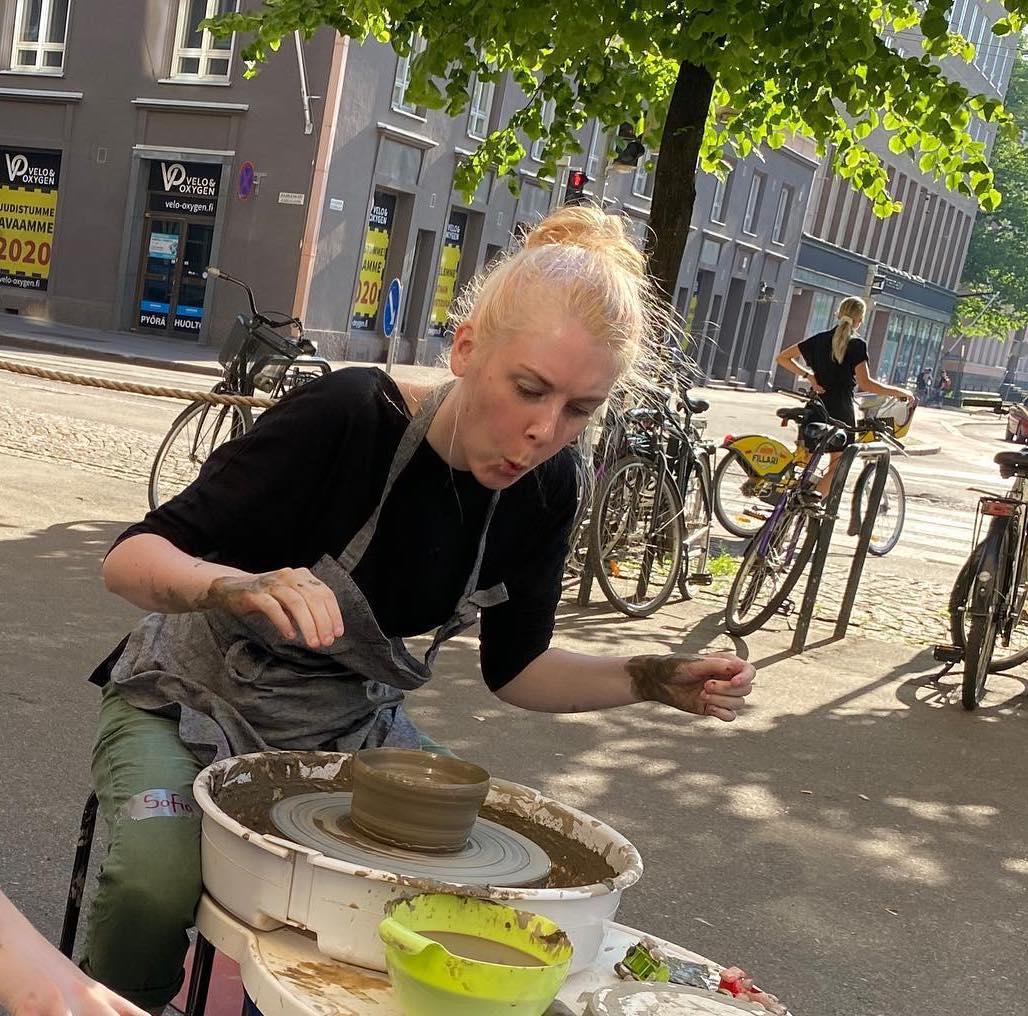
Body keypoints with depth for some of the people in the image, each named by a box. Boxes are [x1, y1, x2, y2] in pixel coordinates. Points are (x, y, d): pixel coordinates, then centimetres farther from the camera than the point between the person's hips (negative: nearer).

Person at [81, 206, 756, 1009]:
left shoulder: (544, 489, -11)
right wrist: (239, 587, -46)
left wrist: (653, 680, -15)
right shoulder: (348, 416, -28)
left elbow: (515, 669, 0)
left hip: (351, 725, 5)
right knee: (158, 883, -31)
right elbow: (131, 559, -25)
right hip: (200, 700, -4)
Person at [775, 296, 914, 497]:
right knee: (837, 466, 7)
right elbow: (864, 383, -21)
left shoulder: (820, 339, 6)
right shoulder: (857, 345, -10)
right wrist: (899, 392, -15)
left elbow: (782, 358, 6)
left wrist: (807, 375, 3)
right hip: (841, 411, -5)